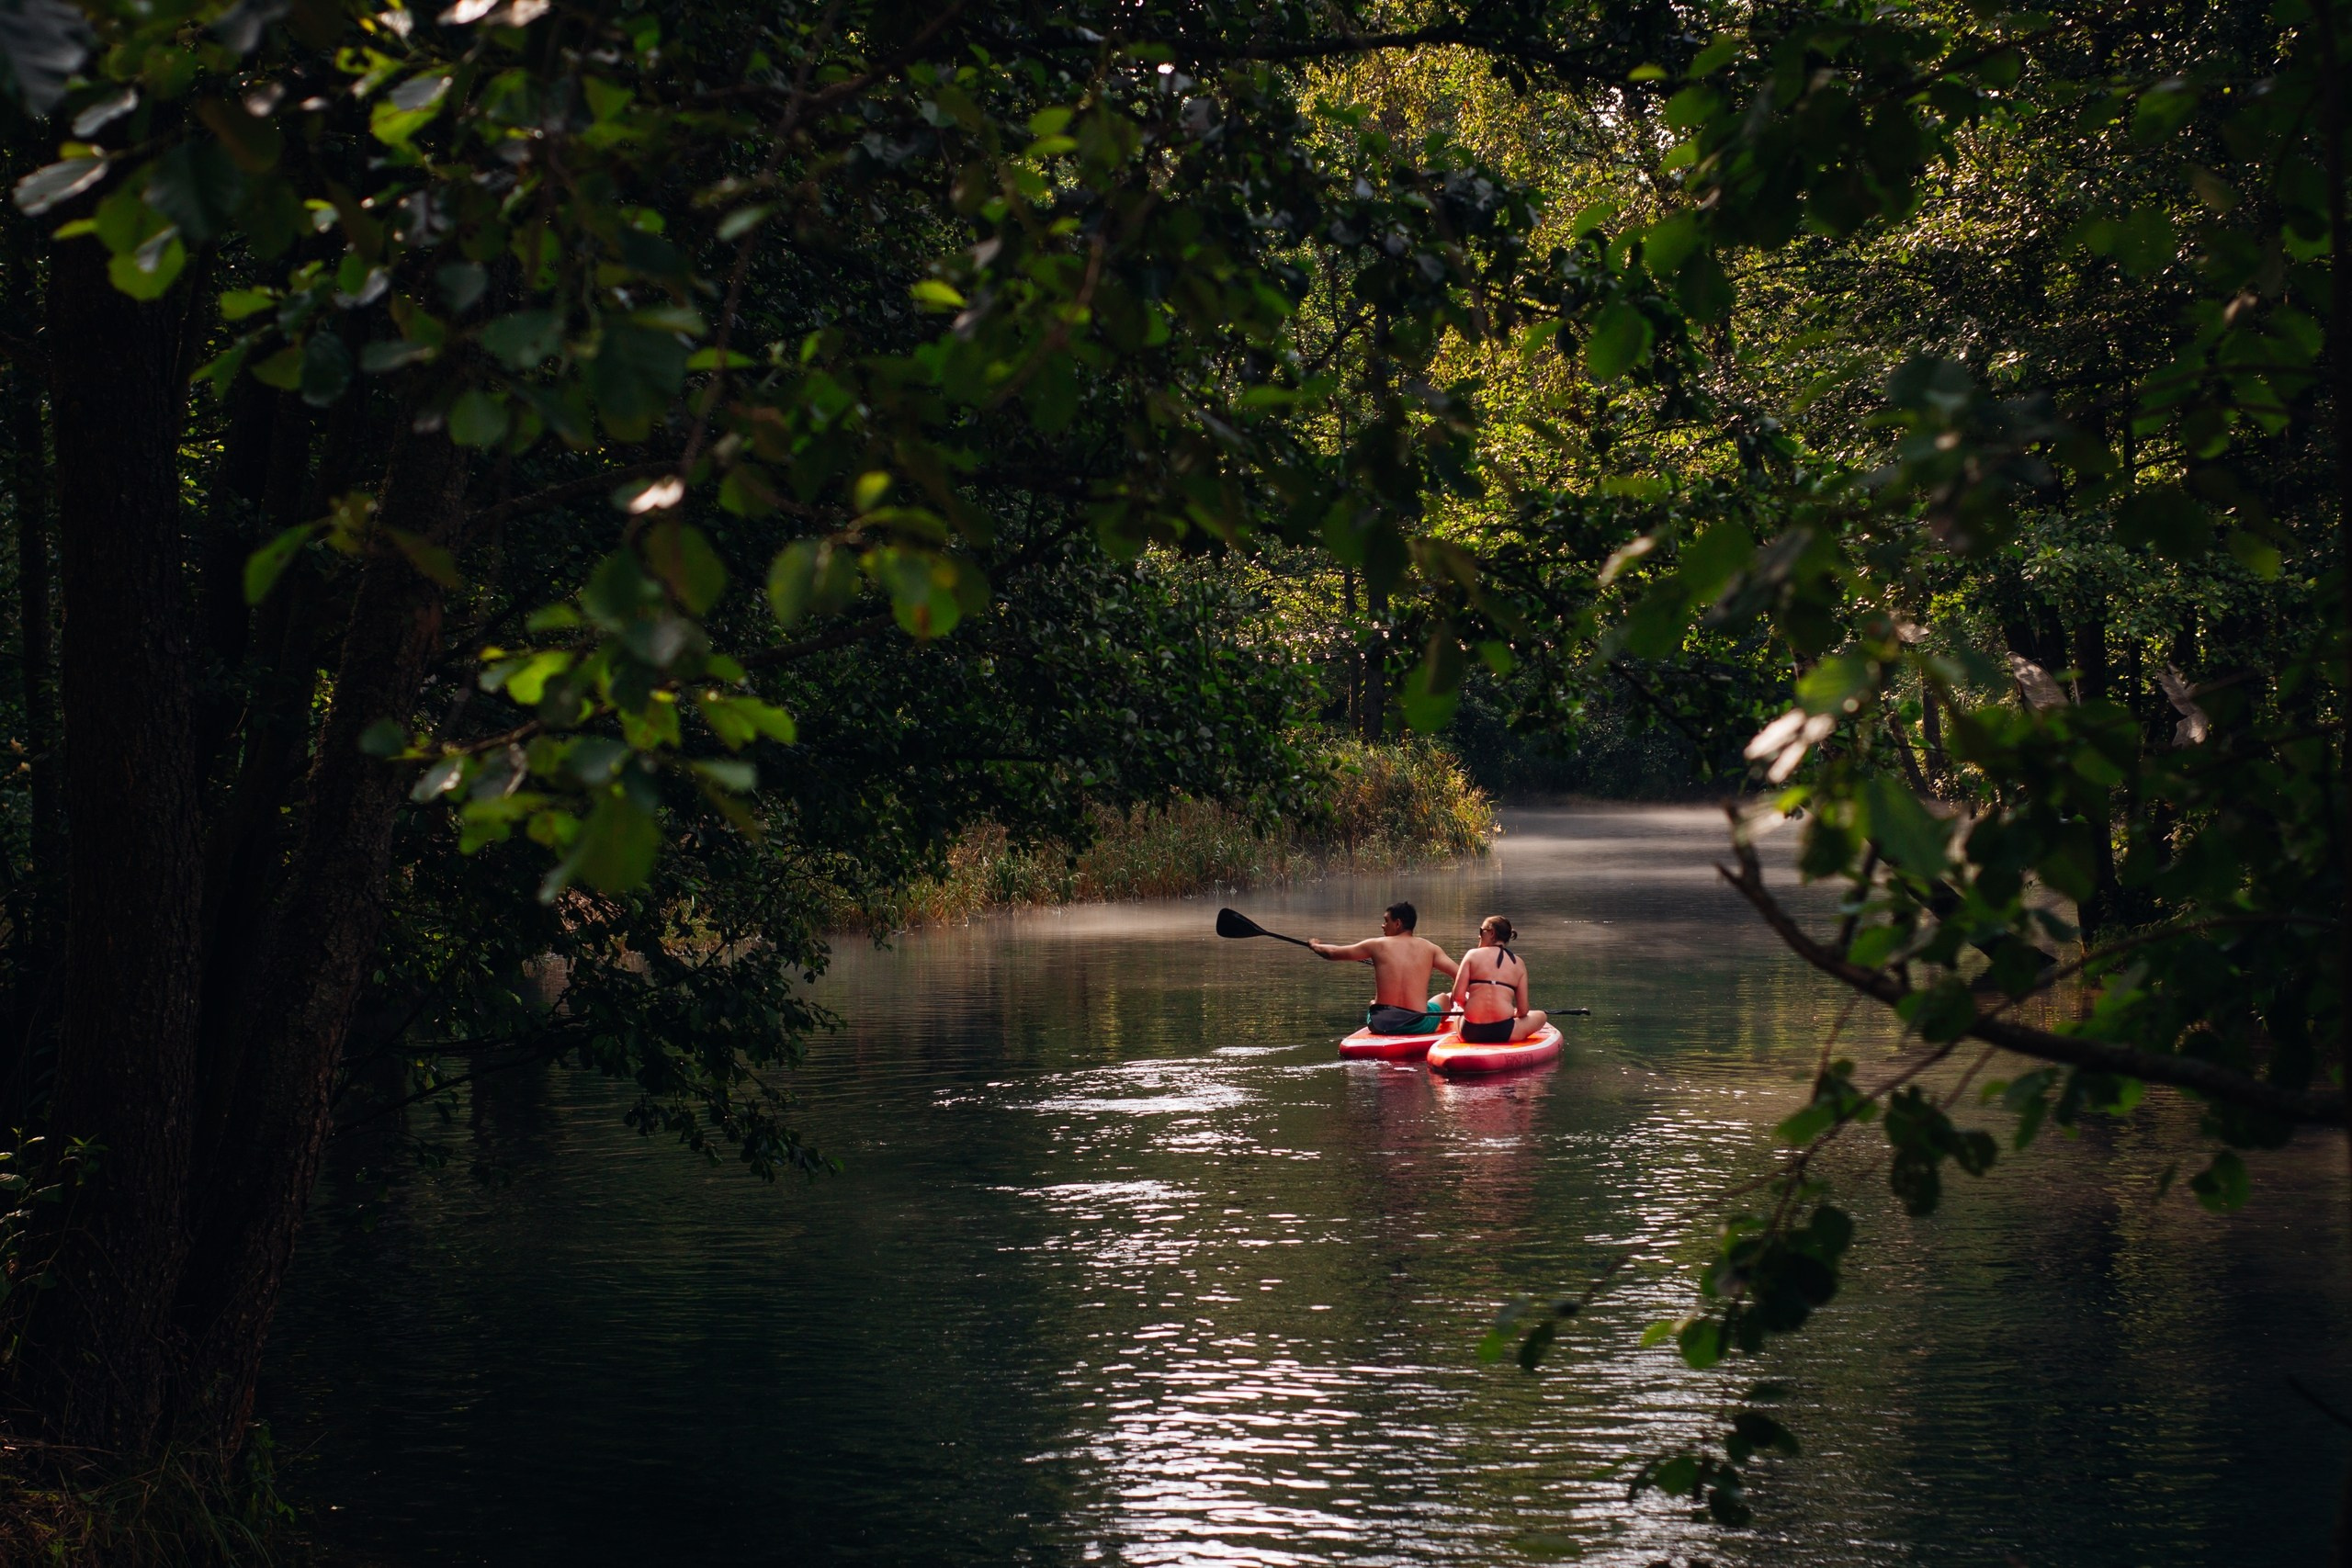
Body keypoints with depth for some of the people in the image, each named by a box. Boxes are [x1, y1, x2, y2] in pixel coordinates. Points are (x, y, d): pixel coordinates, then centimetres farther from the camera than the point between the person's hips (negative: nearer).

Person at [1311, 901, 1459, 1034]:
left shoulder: (1377, 945, 1)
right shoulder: (1429, 948, 1)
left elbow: (1333, 953, 11)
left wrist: (1314, 945, 33)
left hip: (1382, 1025, 1)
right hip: (1419, 1026, -1)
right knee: (1445, 999, 29)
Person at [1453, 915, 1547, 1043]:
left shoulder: (1473, 955, 3)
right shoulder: (1518, 963, 6)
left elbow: (1458, 995, -5)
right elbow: (1523, 1010, 4)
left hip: (1470, 1032, 3)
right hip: (1503, 1032, -3)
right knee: (1540, 1015, 25)